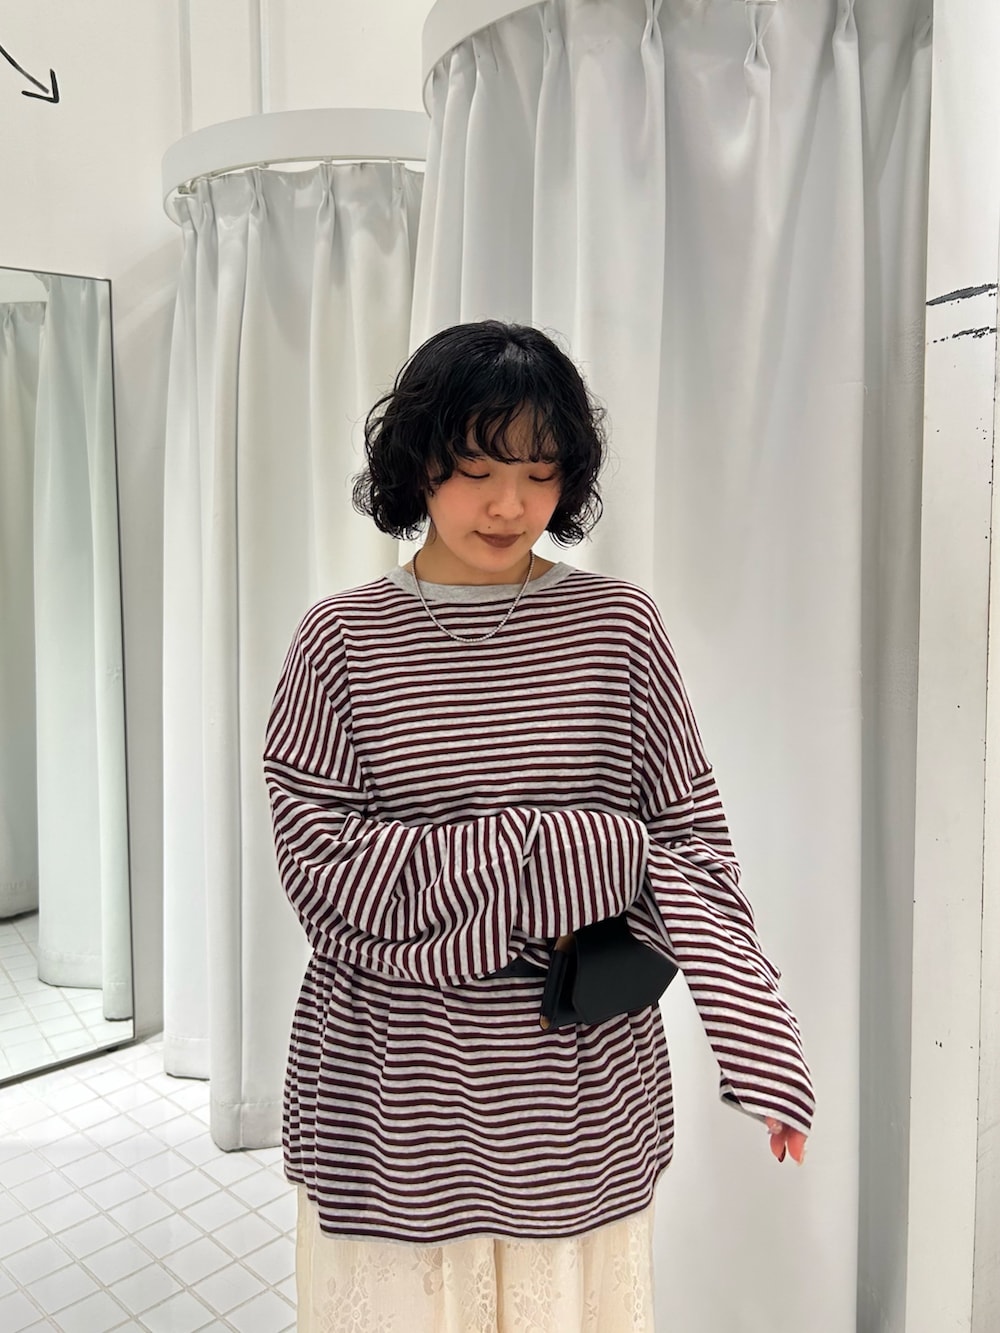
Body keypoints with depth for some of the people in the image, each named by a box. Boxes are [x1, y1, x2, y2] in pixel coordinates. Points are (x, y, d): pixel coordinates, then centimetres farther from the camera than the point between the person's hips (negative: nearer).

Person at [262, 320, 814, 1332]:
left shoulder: (619, 627, -4)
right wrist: (566, 852, -17)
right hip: (392, 1098, 0)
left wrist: (753, 1028, -17)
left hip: (582, 1097, 1)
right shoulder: (342, 640, -6)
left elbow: (689, 841, -4)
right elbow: (321, 864, -13)